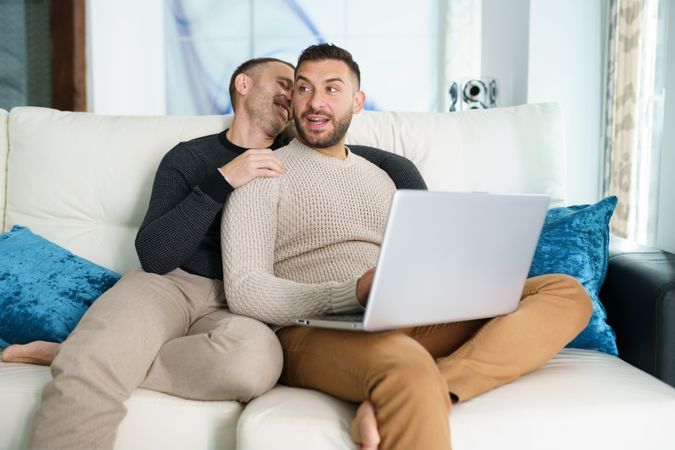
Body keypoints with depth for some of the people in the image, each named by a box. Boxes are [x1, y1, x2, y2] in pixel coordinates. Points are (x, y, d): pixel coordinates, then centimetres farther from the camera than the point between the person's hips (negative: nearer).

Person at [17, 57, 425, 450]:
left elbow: (398, 166, 17)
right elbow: (153, 256, -2)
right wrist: (222, 182, -12)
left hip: (237, 304, 3)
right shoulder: (189, 157, 11)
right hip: (169, 285, -3)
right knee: (88, 368, -38)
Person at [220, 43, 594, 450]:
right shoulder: (266, 174, 6)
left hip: (408, 325, 8)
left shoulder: (380, 178, 25)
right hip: (316, 332, -8)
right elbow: (244, 290, -6)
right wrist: (356, 293, -21)